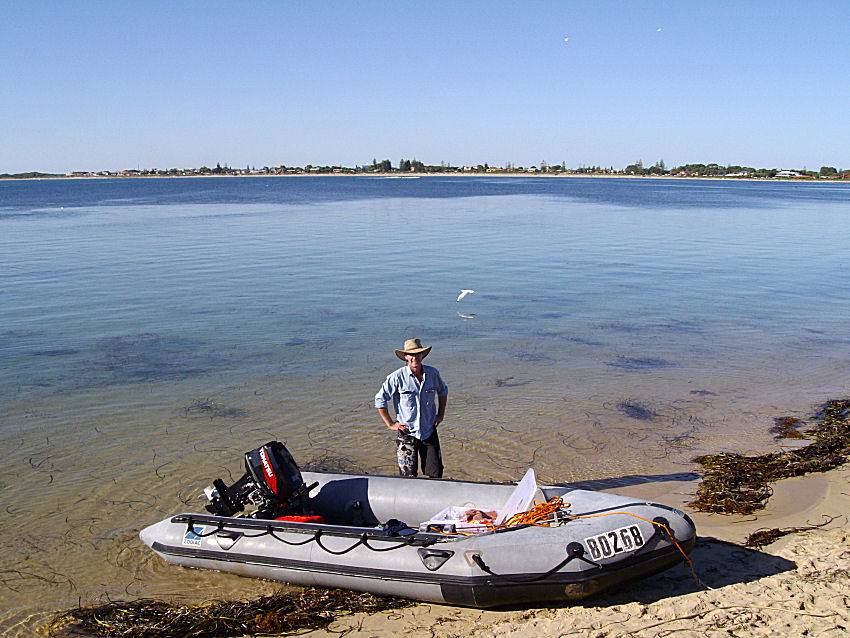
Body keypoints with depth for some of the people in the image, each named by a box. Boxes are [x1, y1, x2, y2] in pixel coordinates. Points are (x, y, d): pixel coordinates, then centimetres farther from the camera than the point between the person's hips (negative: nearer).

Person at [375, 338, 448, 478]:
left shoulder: (433, 373, 0)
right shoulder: (397, 377, -12)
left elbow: (443, 391, 21)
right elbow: (380, 399, -5)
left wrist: (441, 414, 14)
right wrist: (390, 424, -5)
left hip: (429, 432, 3)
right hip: (407, 433, -3)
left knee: (436, 474, 6)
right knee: (409, 477, 2)